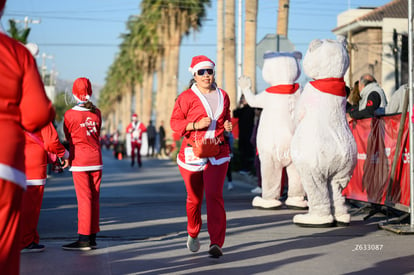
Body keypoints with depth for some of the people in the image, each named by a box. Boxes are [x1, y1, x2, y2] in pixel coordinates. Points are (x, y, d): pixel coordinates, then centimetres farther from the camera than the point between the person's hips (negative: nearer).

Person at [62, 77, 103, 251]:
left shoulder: (70, 114, -9)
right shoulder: (97, 113, 3)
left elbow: (68, 137, 3)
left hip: (79, 161, -4)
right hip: (96, 159, 4)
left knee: (84, 198, -5)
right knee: (94, 198, 8)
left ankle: (84, 239, -5)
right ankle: (92, 237, 14)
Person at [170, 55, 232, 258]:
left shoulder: (222, 96, 11)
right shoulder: (186, 97, -2)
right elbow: (175, 123, -3)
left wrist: (228, 126, 5)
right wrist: (195, 125, -18)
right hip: (192, 152, -1)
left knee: (214, 195, -14)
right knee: (194, 197, 9)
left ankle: (216, 243, -14)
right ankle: (193, 234, 36)